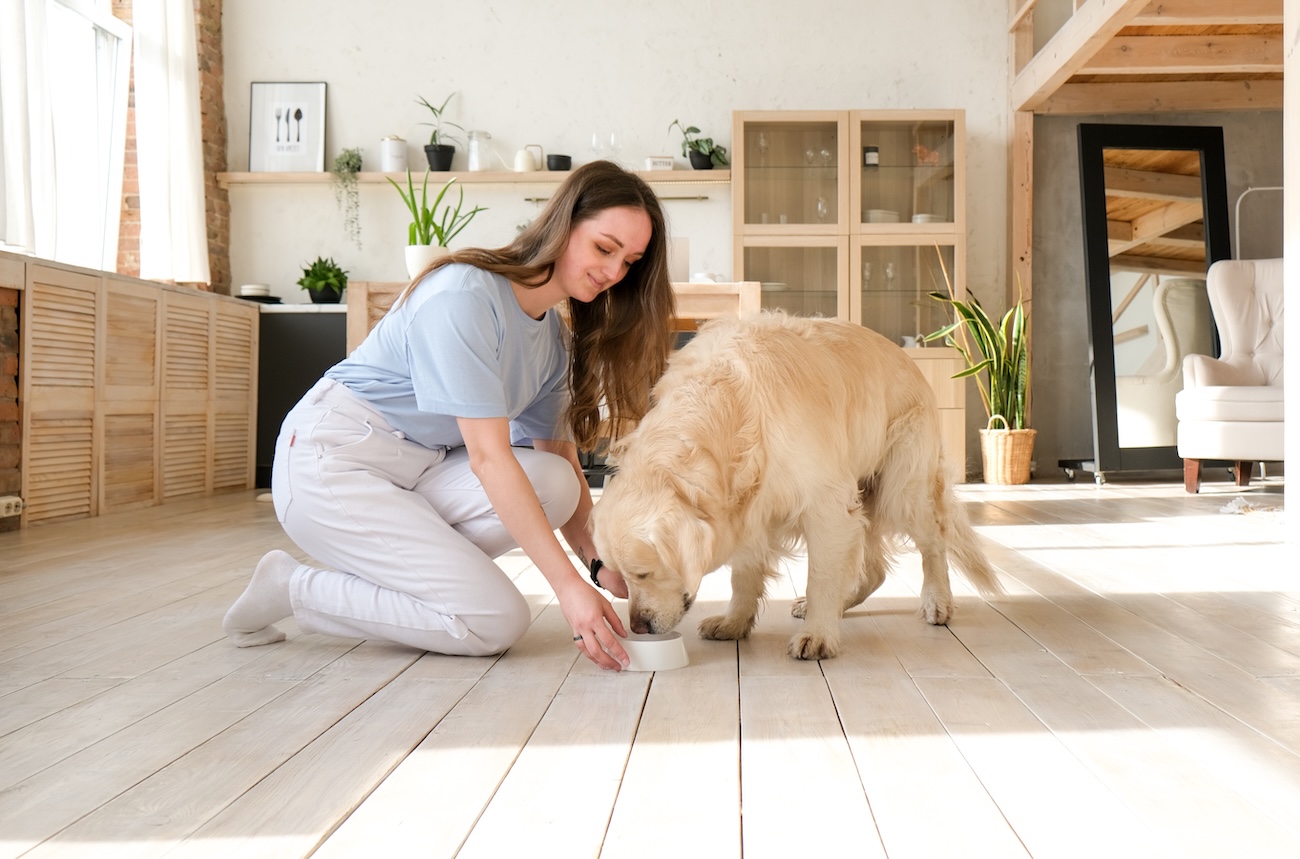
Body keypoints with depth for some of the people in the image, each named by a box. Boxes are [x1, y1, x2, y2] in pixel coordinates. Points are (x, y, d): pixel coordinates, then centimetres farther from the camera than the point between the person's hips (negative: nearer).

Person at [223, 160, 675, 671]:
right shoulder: (465, 295, -22)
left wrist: (601, 563, -12)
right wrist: (567, 584, -28)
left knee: (553, 484, -18)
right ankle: (292, 587, -3)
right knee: (497, 622, -16)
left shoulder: (556, 338, 6)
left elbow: (562, 464, 4)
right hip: (330, 463, -8)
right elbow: (488, 456, -26)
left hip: (418, 471, 8)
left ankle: (390, 567, -3)